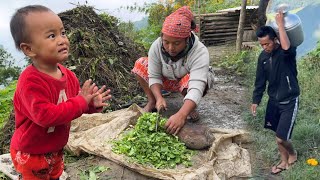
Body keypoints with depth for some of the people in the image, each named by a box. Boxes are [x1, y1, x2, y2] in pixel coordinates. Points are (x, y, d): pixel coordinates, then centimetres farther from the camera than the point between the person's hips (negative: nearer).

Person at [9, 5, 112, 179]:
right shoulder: (31, 81, -31)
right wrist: (80, 102, -34)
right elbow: (44, 115, -39)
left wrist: (92, 103, -15)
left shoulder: (68, 75, -6)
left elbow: (76, 102, 7)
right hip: (31, 154, -7)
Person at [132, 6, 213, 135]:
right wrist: (159, 98, -37)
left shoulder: (199, 52, -37)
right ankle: (151, 101, 0)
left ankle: (190, 107, -6)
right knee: (140, 64, -16)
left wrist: (181, 115, -61)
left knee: (197, 80, -39)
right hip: (167, 81, 4)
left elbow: (196, 87, -48)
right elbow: (154, 76, -19)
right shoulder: (156, 46, -25)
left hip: (186, 82, -3)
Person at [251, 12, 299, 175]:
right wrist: (255, 100, 8)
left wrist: (280, 24, -33)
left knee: (281, 137, -5)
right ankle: (284, 161, 37)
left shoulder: (287, 53, -17)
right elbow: (260, 81, 7)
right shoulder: (263, 57, 0)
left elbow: (286, 47, -44)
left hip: (289, 101, -6)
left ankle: (292, 154, 28)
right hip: (273, 100, 6)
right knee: (278, 134, 15)